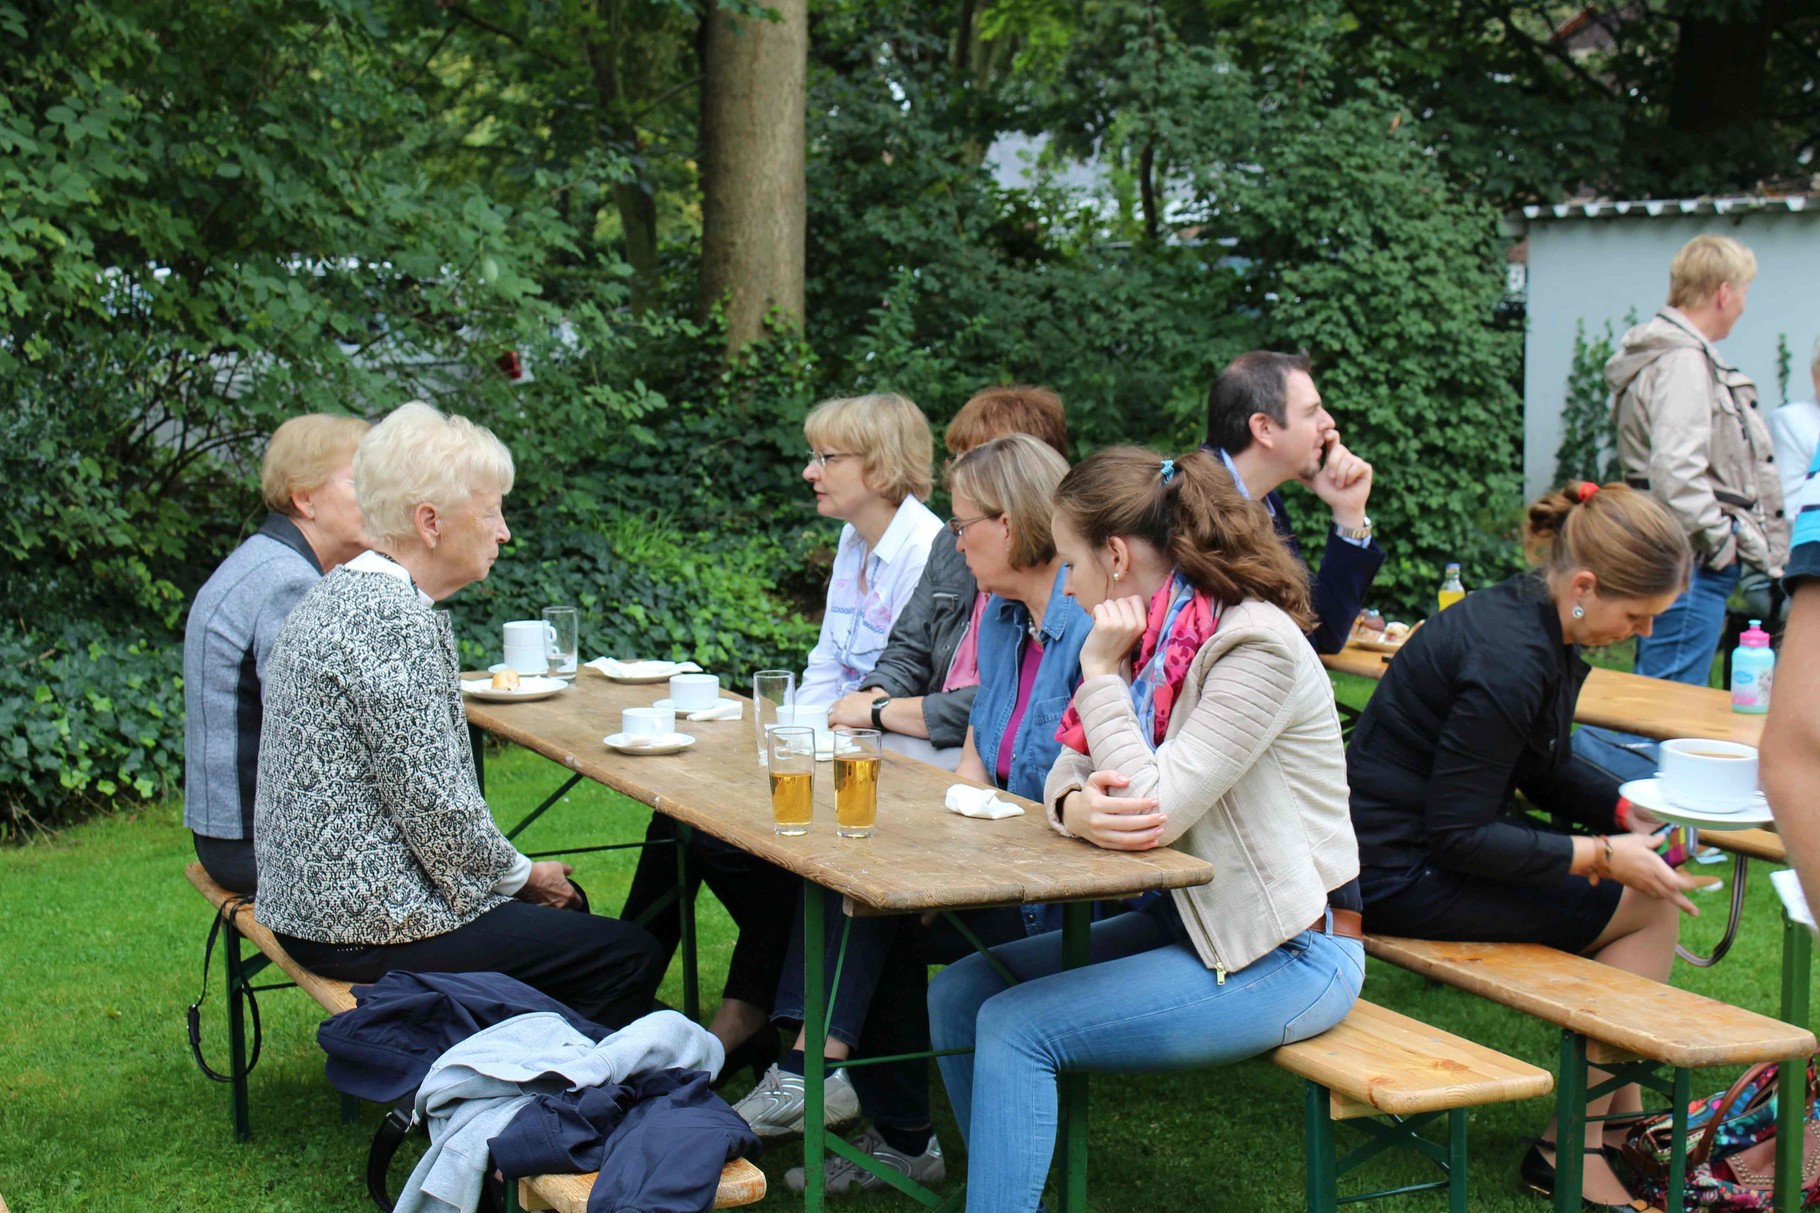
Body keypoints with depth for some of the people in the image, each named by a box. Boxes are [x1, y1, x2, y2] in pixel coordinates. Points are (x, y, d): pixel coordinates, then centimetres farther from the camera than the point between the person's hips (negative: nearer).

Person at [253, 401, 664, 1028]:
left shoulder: (341, 592, 10)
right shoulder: (395, 620, -22)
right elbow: (434, 803, -23)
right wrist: (518, 875, -5)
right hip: (370, 926, -11)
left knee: (566, 906, 26)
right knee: (631, 958, -5)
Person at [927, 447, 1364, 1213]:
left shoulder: (1255, 647, -21)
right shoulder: (1153, 636, 6)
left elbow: (1153, 809, -27)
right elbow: (1069, 772, 4)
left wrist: (1103, 671, -18)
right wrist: (1074, 808, -20)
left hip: (1286, 955, -9)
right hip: (1191, 920, 9)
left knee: (1017, 1028, -19)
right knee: (958, 994, 0)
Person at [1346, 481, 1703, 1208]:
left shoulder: (1535, 621, 3)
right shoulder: (1508, 662, -27)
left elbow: (1542, 769, 16)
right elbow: (1457, 836, -23)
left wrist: (1627, 810, 1)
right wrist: (1601, 855, -21)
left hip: (1438, 841, 10)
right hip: (1405, 874, -10)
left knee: (1650, 881, 5)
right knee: (1645, 907, -9)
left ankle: (1622, 1113, 12)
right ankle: (1573, 1149, -1)